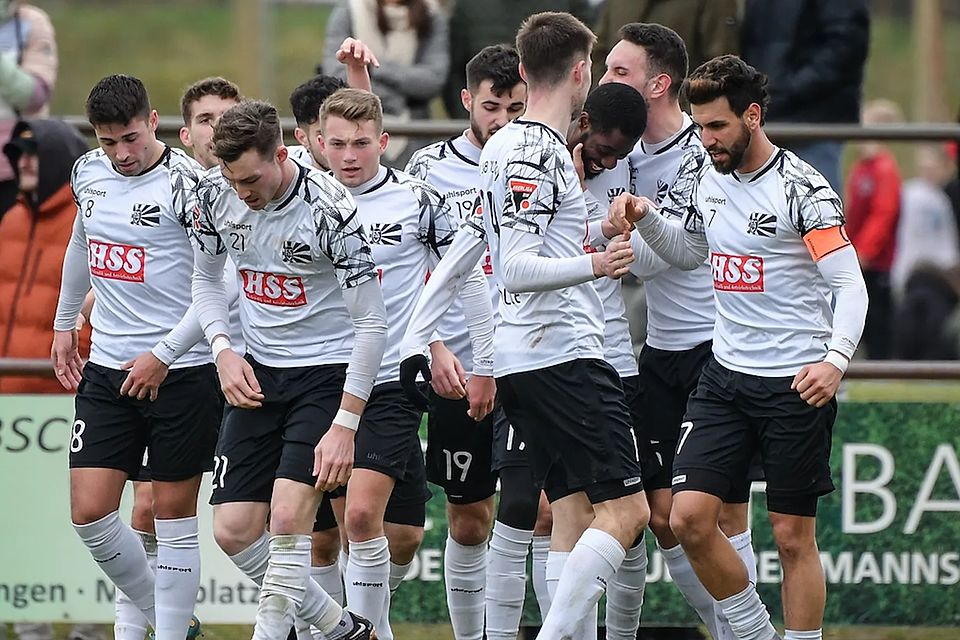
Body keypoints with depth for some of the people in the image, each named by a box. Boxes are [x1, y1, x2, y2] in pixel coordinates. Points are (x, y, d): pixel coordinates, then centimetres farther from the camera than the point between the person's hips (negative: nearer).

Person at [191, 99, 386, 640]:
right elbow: (207, 276, 13)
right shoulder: (216, 193, -6)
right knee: (233, 529, 1)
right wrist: (224, 351, -4)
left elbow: (371, 323, -18)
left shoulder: (330, 209, -22)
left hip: (328, 371, -6)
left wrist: (345, 425, -20)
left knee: (289, 517, -20)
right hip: (258, 372, 6)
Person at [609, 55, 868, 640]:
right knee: (689, 517, -4)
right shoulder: (702, 173, 5)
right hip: (725, 373, 6)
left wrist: (836, 359, -33)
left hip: (797, 383, -6)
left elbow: (850, 284, -17)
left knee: (794, 536, 0)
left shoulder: (801, 189, -14)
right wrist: (645, 217, 2)